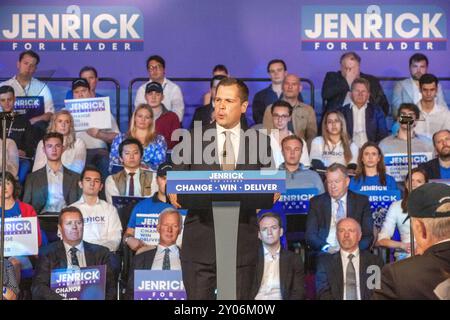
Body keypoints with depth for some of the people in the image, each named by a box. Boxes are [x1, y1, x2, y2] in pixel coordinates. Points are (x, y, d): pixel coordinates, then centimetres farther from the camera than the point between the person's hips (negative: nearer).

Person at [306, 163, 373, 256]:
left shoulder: (362, 202, 10)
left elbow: (368, 235, 6)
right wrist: (327, 248, -16)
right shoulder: (316, 202, 10)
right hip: (324, 254, -1)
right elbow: (310, 235, 3)